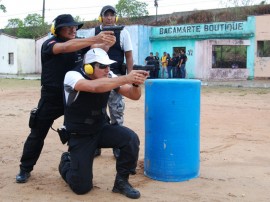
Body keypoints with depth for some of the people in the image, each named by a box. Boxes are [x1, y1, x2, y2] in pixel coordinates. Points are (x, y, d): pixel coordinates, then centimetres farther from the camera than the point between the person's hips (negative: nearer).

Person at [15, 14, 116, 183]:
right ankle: (25, 169, 21)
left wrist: (107, 43, -39)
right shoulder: (49, 44, -14)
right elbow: (65, 47, -35)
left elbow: (98, 49, -14)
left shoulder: (79, 44, 1)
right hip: (51, 97, -3)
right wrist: (95, 39, -47)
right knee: (38, 133, 6)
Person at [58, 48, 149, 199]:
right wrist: (126, 78, -48)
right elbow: (94, 87, -43)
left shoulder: (108, 76, -8)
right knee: (82, 187, -7)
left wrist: (135, 83, -33)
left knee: (131, 138, -25)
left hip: (102, 129, 4)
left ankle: (121, 181, -3)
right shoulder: (72, 76, -22)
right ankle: (67, 162, 27)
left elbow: (134, 95, -10)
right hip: (80, 136, -4)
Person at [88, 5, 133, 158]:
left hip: (116, 77, -1)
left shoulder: (123, 33, 0)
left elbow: (129, 56, 1)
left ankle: (117, 145, 16)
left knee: (117, 112, 4)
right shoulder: (93, 32, 4)